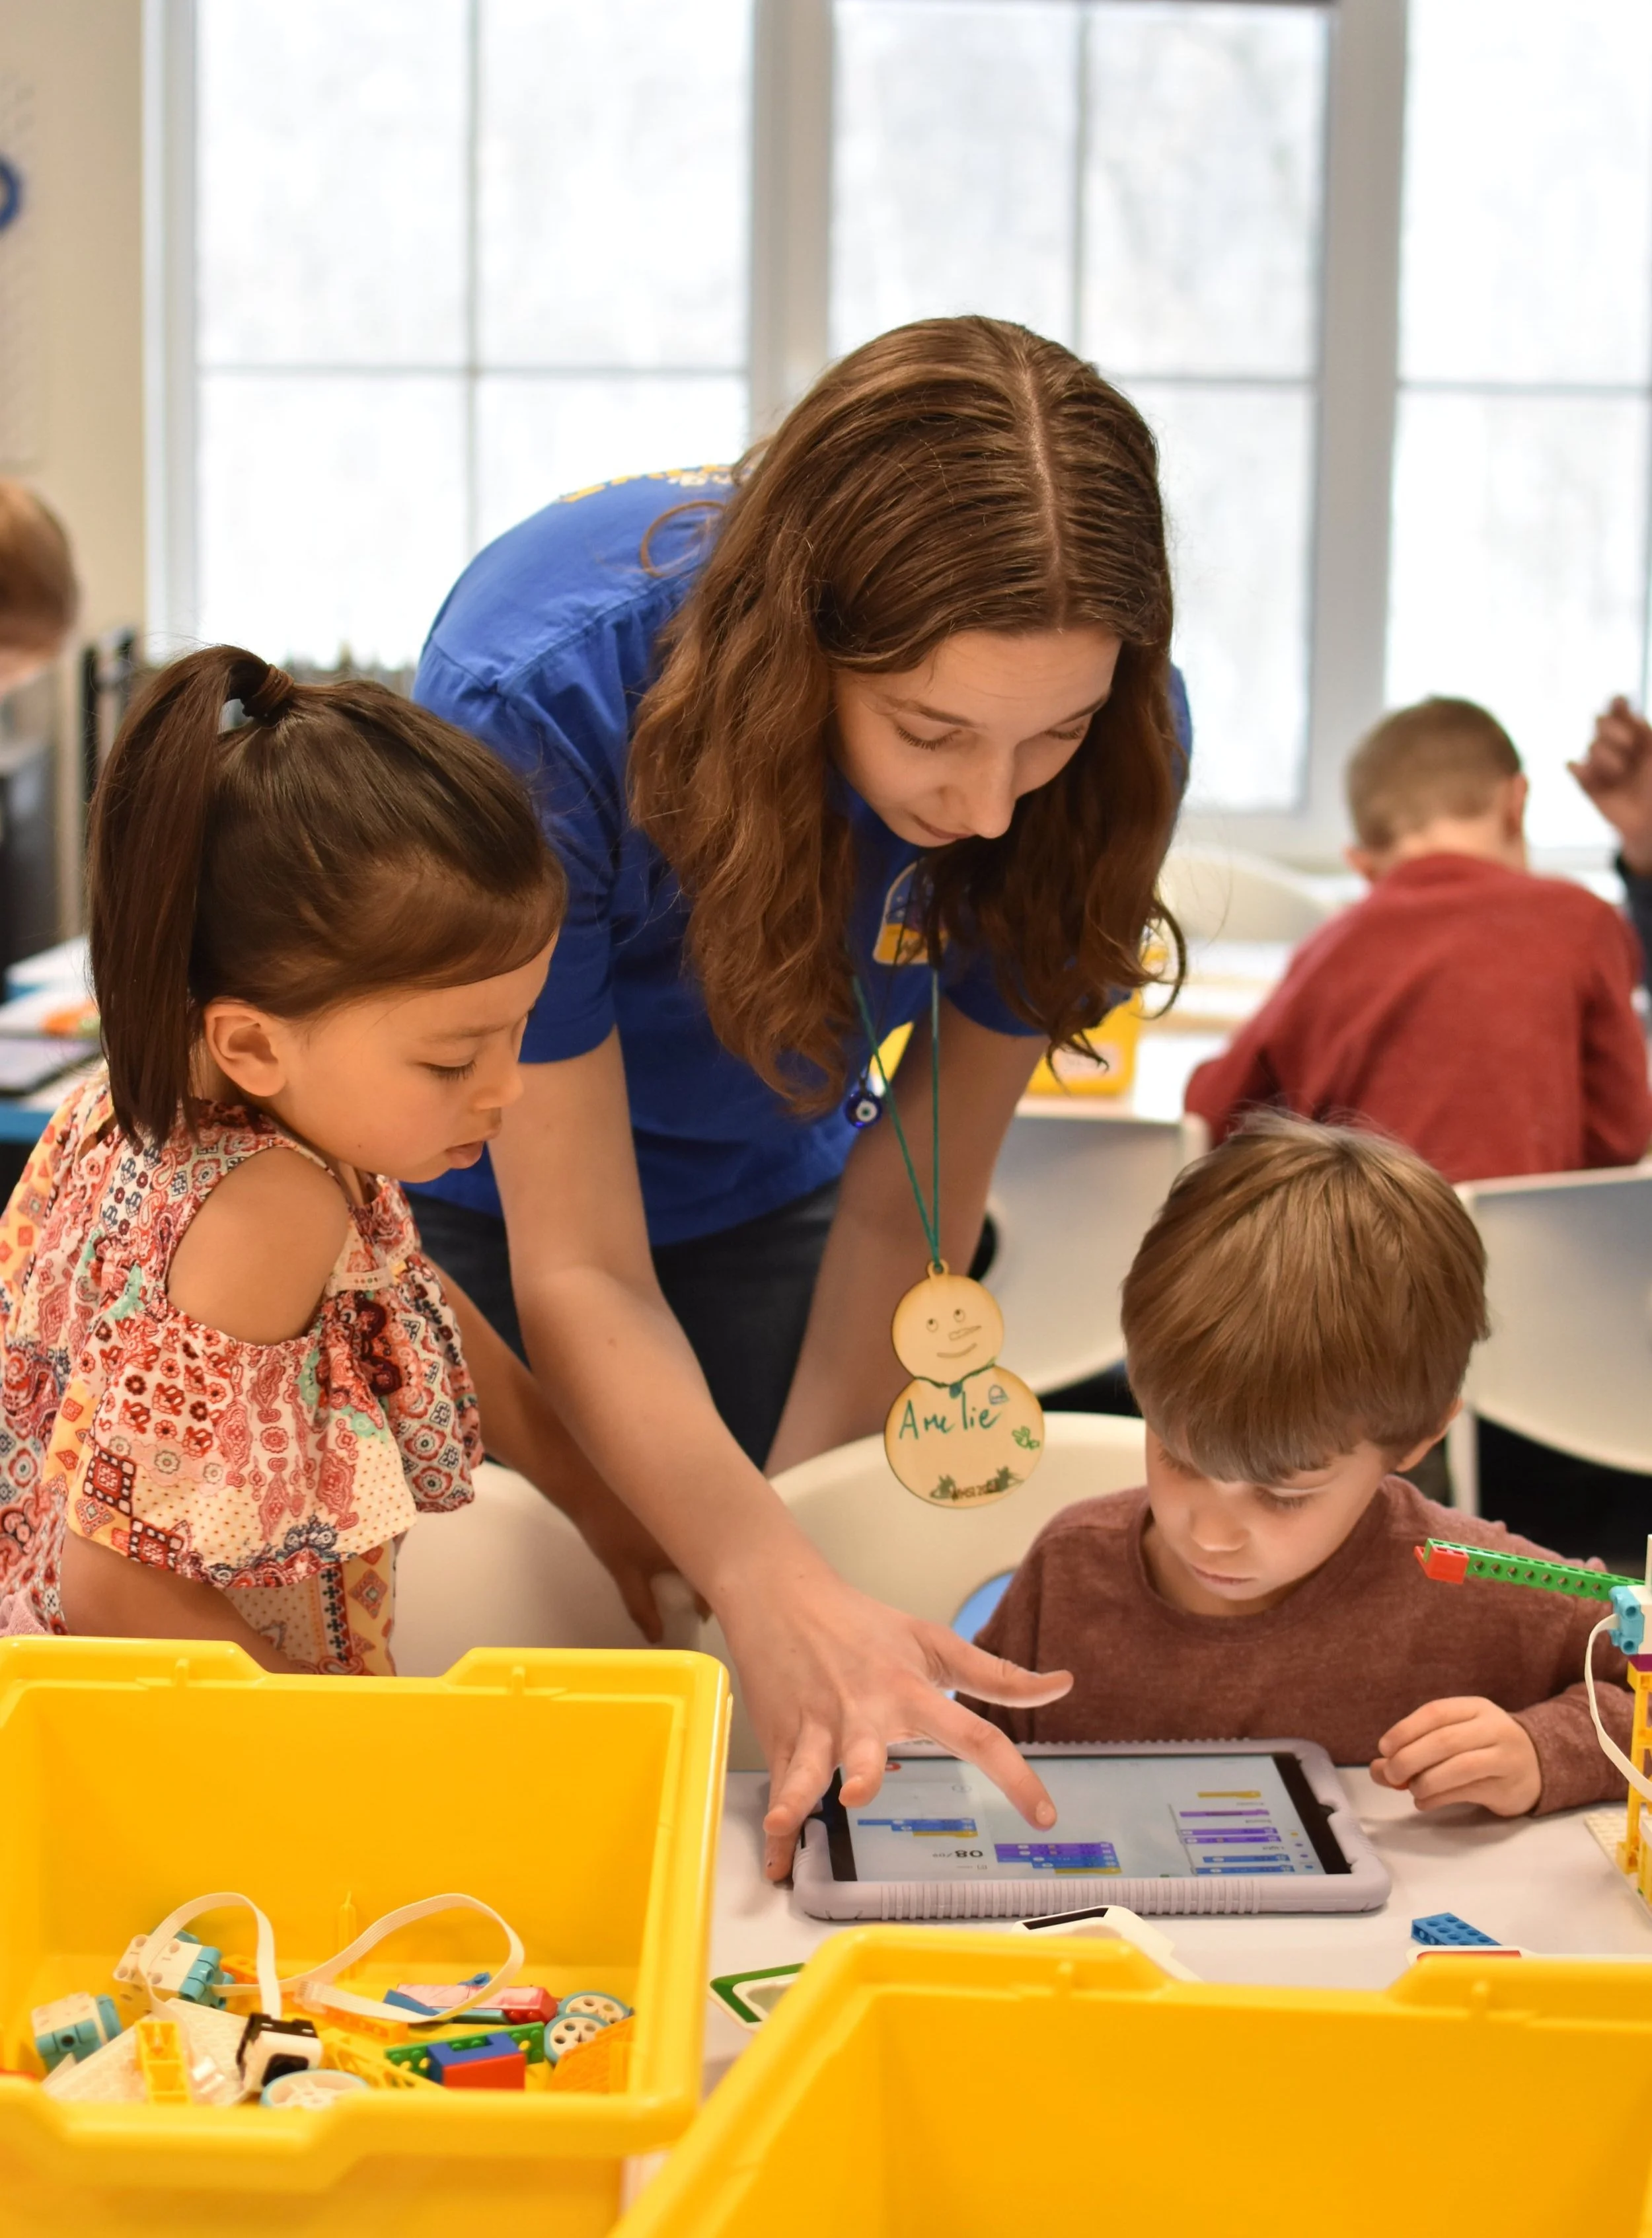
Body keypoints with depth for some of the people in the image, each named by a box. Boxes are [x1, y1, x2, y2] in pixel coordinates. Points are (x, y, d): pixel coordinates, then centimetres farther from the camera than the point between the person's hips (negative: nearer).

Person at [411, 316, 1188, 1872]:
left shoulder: (1099, 754, -28)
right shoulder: (544, 699, -39)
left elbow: (913, 1203, -17)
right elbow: (581, 1278, -35)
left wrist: (792, 1555, -22)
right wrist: (779, 1590, -49)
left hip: (749, 1201, 3)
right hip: (469, 1195, -2)